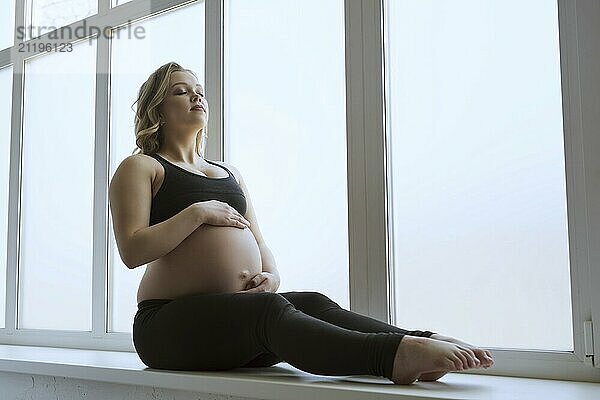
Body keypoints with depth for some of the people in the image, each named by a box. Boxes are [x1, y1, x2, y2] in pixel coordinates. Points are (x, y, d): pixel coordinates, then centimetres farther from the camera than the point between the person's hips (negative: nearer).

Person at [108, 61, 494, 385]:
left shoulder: (229, 173, 28)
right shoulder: (141, 167, 8)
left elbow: (261, 247, 23)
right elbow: (132, 251, -7)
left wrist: (271, 277, 1)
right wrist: (197, 212, -12)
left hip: (238, 315, 6)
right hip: (170, 323, -6)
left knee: (313, 303, -26)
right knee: (269, 309, -35)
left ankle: (426, 343, -48)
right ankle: (394, 355, -58)